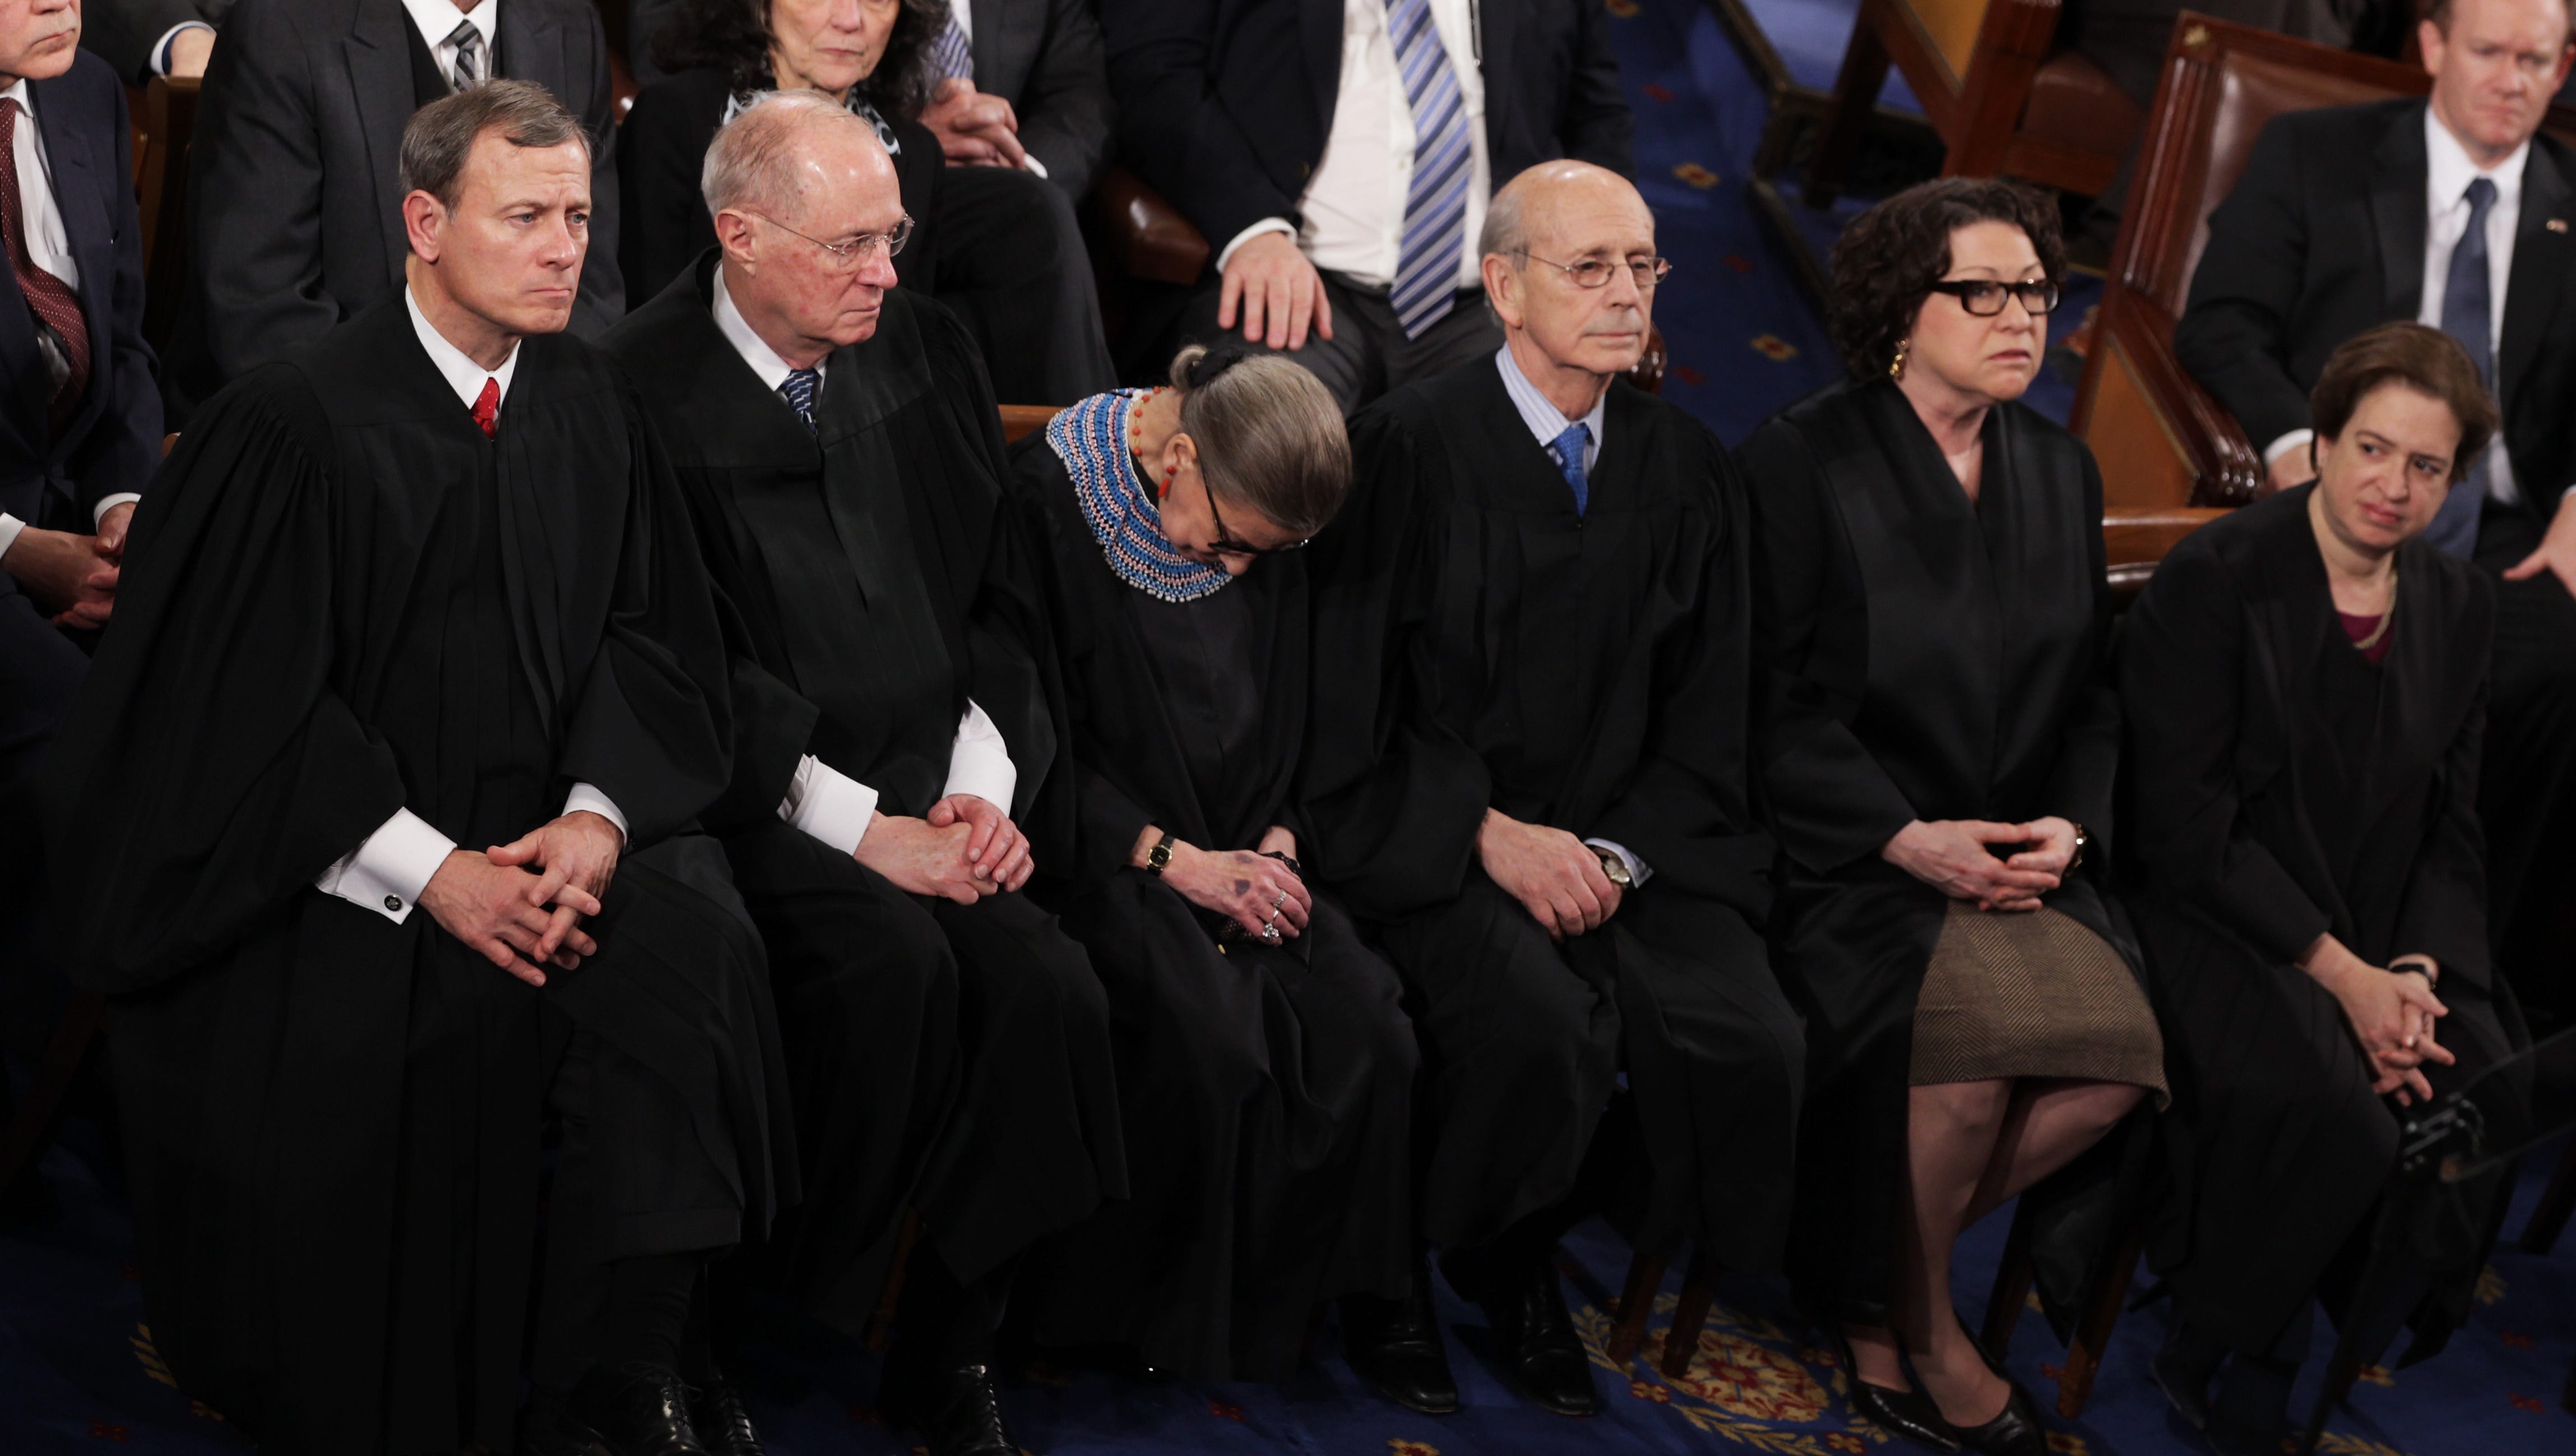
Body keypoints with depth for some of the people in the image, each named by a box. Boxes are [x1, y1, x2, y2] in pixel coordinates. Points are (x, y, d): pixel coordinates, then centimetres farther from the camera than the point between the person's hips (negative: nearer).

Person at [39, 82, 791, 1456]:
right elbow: (249, 709, -11)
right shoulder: (296, 424, -10)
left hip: (537, 835, 4)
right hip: (325, 868, -4)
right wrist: (432, 873, -18)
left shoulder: (588, 402, 6)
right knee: (370, 1032, -31)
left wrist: (596, 816, -11)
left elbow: (646, 635, 8)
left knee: (692, 946, -24)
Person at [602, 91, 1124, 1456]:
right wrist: (864, 829, -16)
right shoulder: (644, 390, -7)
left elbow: (1000, 599, 16)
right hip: (758, 814, -5)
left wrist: (983, 786, -1)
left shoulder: (927, 350, 13)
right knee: (896, 963, -32)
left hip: (934, 794, 5)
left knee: (1047, 982, -22)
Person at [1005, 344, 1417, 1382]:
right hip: (1097, 856, -6)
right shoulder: (1049, 501, -13)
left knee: (1369, 1034, -19)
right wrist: (1178, 862, -18)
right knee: (1210, 1039, -31)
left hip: (1234, 854, 6)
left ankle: (1284, 1308, 0)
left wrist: (1275, 843, -2)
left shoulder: (1266, 535, 5)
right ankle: (1161, 1323, -10)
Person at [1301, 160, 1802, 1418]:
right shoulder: (1408, 447, -5)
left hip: (1628, 841, 5)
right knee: (1539, 1025, -33)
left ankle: (1524, 1268, 6)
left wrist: (1619, 852, -7)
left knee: (1752, 1047, -21)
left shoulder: (1688, 467, 10)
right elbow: (1353, 698, -7)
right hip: (1432, 834, -5)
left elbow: (1709, 716, 10)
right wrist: (1490, 833, -16)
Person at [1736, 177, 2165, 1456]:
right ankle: (1918, 1320, -3)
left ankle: (1866, 1278, 2)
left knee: (2114, 1051, -21)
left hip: (2014, 857, 6)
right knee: (1972, 1023, -32)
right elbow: (1775, 703, -8)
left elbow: (2091, 695, 16)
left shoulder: (2061, 473, 15)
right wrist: (1906, 839, -17)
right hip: (1844, 857, -5)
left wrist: (2067, 828, -4)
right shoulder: (1801, 462, -3)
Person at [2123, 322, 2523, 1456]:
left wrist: (2414, 971, -9)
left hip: (2381, 942, 6)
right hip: (2212, 924, -5)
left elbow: (2450, 831, 11)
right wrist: (2339, 973, -18)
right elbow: (2184, 822, -13)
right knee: (2330, 1111, -32)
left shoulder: (2459, 606, 10)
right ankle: (2205, 1363, -5)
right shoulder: (2214, 580, -8)